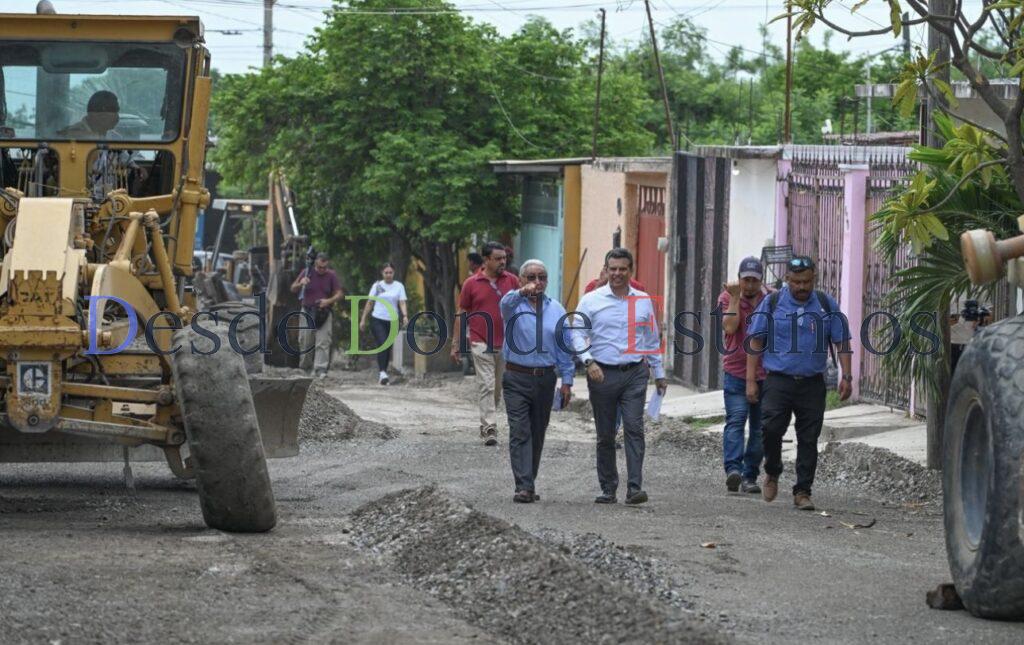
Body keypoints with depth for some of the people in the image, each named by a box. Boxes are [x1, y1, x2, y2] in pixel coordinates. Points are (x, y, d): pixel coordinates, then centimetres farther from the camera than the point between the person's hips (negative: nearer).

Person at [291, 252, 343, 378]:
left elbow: (339, 294, 3)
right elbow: (293, 289, 7)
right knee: (305, 342, 5)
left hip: (324, 314, -1)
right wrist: (300, 284, -16)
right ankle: (304, 368, 20)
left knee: (323, 342, -9)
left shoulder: (332, 276, 1)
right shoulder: (307, 272, 1)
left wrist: (328, 301, -17)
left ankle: (321, 369, -10)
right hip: (307, 312, 1)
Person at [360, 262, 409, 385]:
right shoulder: (377, 286, 6)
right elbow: (369, 303, 10)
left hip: (392, 321, 2)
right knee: (382, 344, -19)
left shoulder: (399, 286, 6)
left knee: (388, 348, 5)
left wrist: (405, 316, -21)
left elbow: (402, 303, -3)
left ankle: (382, 373, 16)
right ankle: (382, 372, -26)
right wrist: (363, 320, 8)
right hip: (377, 320, -2)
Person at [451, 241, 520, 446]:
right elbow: (461, 315, 5)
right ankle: (490, 428, -14)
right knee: (486, 386, -10)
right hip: (481, 344, -3)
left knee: (498, 388, 11)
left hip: (505, 344, 3)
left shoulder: (512, 281, 4)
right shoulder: (471, 283, -1)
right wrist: (455, 345, 3)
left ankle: (485, 425, 25)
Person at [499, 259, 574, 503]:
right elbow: (506, 303, -28)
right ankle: (524, 487, -15)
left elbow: (564, 347, 10)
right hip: (517, 378, -3)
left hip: (545, 379, 3)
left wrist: (566, 381, 3)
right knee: (520, 433, -11)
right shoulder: (513, 304, -1)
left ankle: (528, 483, 22)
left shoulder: (556, 310, 9)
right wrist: (522, 292, -50)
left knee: (537, 434, 11)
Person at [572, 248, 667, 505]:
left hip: (635, 373, 1)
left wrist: (659, 374, 20)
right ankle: (608, 488, 14)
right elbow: (578, 334, -2)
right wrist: (588, 361, -18)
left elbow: (653, 340, 19)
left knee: (634, 428, -12)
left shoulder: (643, 301, 11)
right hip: (602, 374, -1)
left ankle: (635, 487, -16)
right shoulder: (591, 301, 3)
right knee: (605, 435, 5)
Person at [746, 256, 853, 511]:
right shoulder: (771, 304, 3)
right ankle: (772, 473, 12)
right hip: (779, 381, -1)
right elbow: (756, 342, 5)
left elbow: (841, 342, 9)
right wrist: (751, 380, 0)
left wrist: (846, 377, 1)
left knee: (808, 439, 1)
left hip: (812, 383, 1)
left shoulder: (827, 305, 6)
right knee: (771, 428, -15)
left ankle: (803, 492, 9)